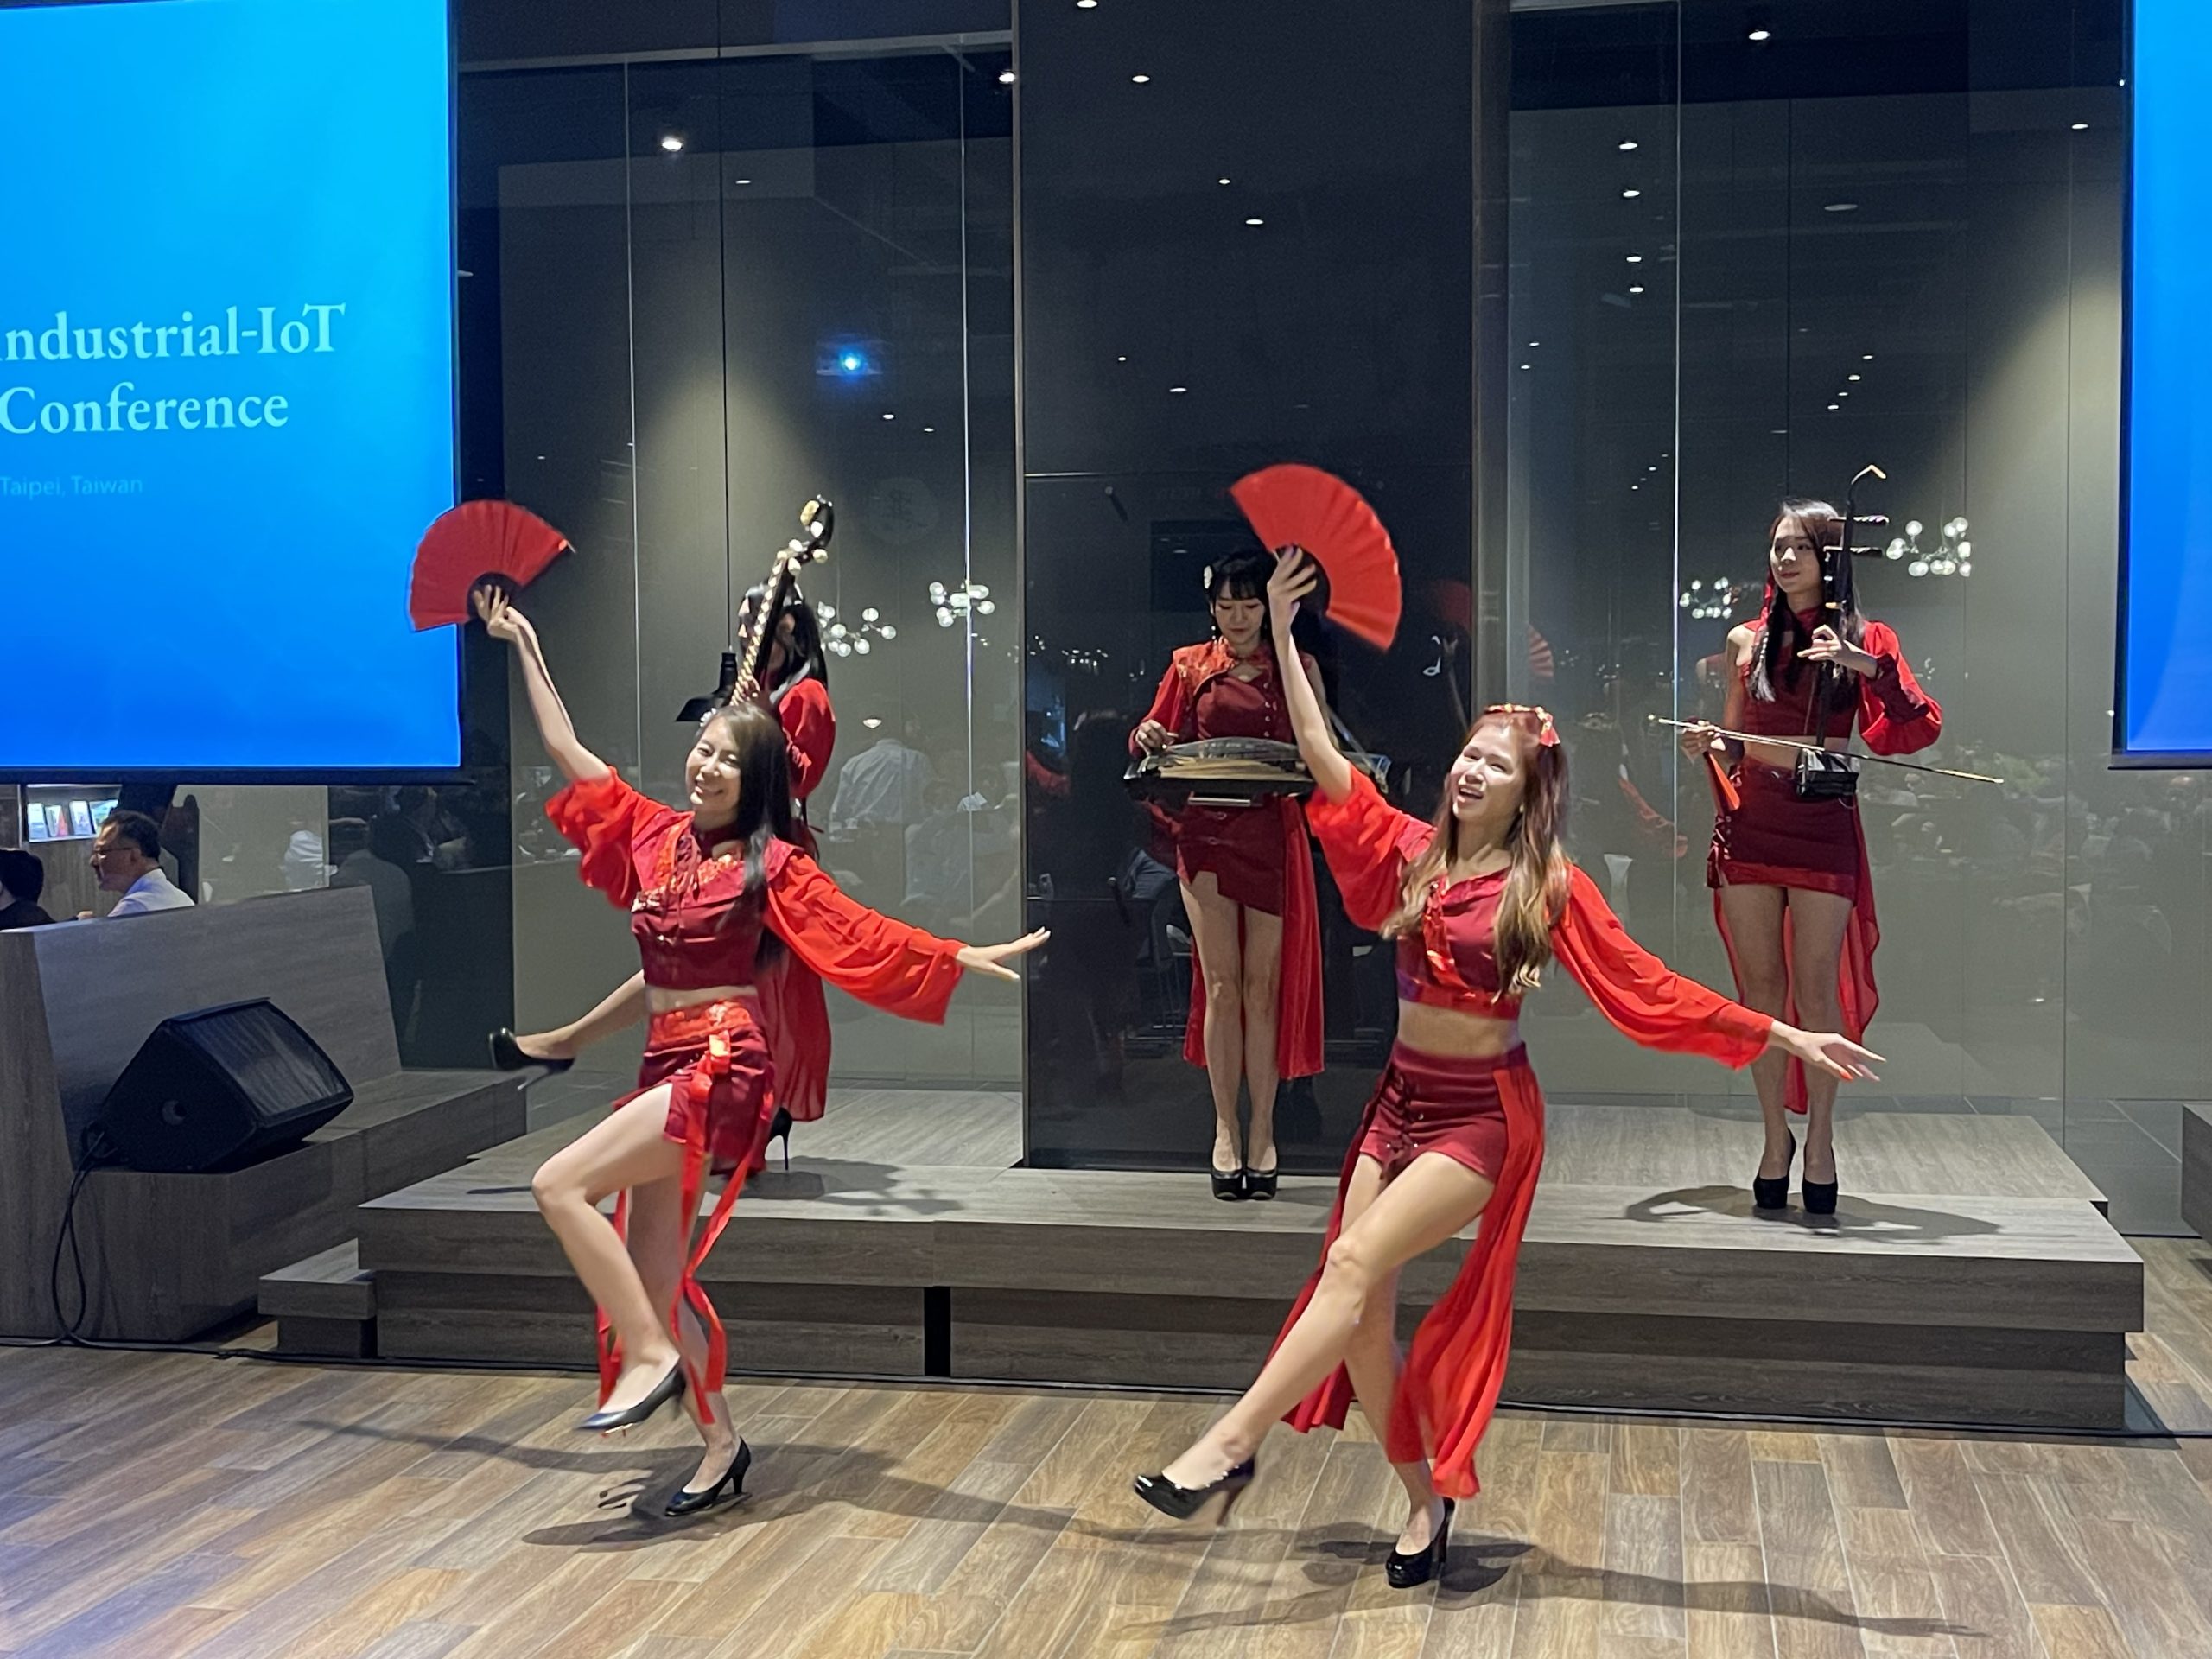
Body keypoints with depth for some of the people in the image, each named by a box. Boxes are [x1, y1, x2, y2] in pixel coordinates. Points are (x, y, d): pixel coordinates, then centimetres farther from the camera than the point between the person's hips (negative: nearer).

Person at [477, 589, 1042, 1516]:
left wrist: (966, 957, -17)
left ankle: (652, 1359, -12)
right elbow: (569, 755, 19)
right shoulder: (652, 833, 11)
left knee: (559, 1185, -20)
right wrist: (525, 648, 23)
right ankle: (720, 1447, 19)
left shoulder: (769, 864, -4)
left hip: (721, 1066, -6)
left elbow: (859, 930, -7)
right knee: (651, 1273, 7)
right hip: (666, 1065, 7)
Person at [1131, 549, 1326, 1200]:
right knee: (1221, 987, 0)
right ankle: (1225, 1133, 5)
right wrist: (1146, 737, -13)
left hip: (1273, 836, -1)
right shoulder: (1189, 666, 11)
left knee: (1264, 987, 1)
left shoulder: (1294, 665, 8)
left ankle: (1262, 1134, 6)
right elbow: (1155, 739, 10)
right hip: (1207, 835, 1)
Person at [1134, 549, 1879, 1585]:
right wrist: (1282, 638, 3)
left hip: (1482, 1114, -5)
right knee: (1363, 1305, -1)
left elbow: (1648, 987, -5)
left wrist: (1784, 1035, -10)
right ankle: (1425, 1498, 16)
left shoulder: (1551, 887, -7)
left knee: (1353, 1265, -20)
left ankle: (1231, 1444, -17)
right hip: (1401, 1099, 5)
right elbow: (1325, 766, 4)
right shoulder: (1413, 851, 5)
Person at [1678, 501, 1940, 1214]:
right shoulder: (1747, 641, 10)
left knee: (1816, 989, -4)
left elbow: (1923, 727, -9)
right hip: (1750, 827, 2)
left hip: (1823, 828, -2)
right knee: (1761, 988, 4)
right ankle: (1776, 1135, 14)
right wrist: (1707, 746, -5)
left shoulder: (1861, 640, 3)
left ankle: (1820, 1138, 9)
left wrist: (1864, 664, -21)